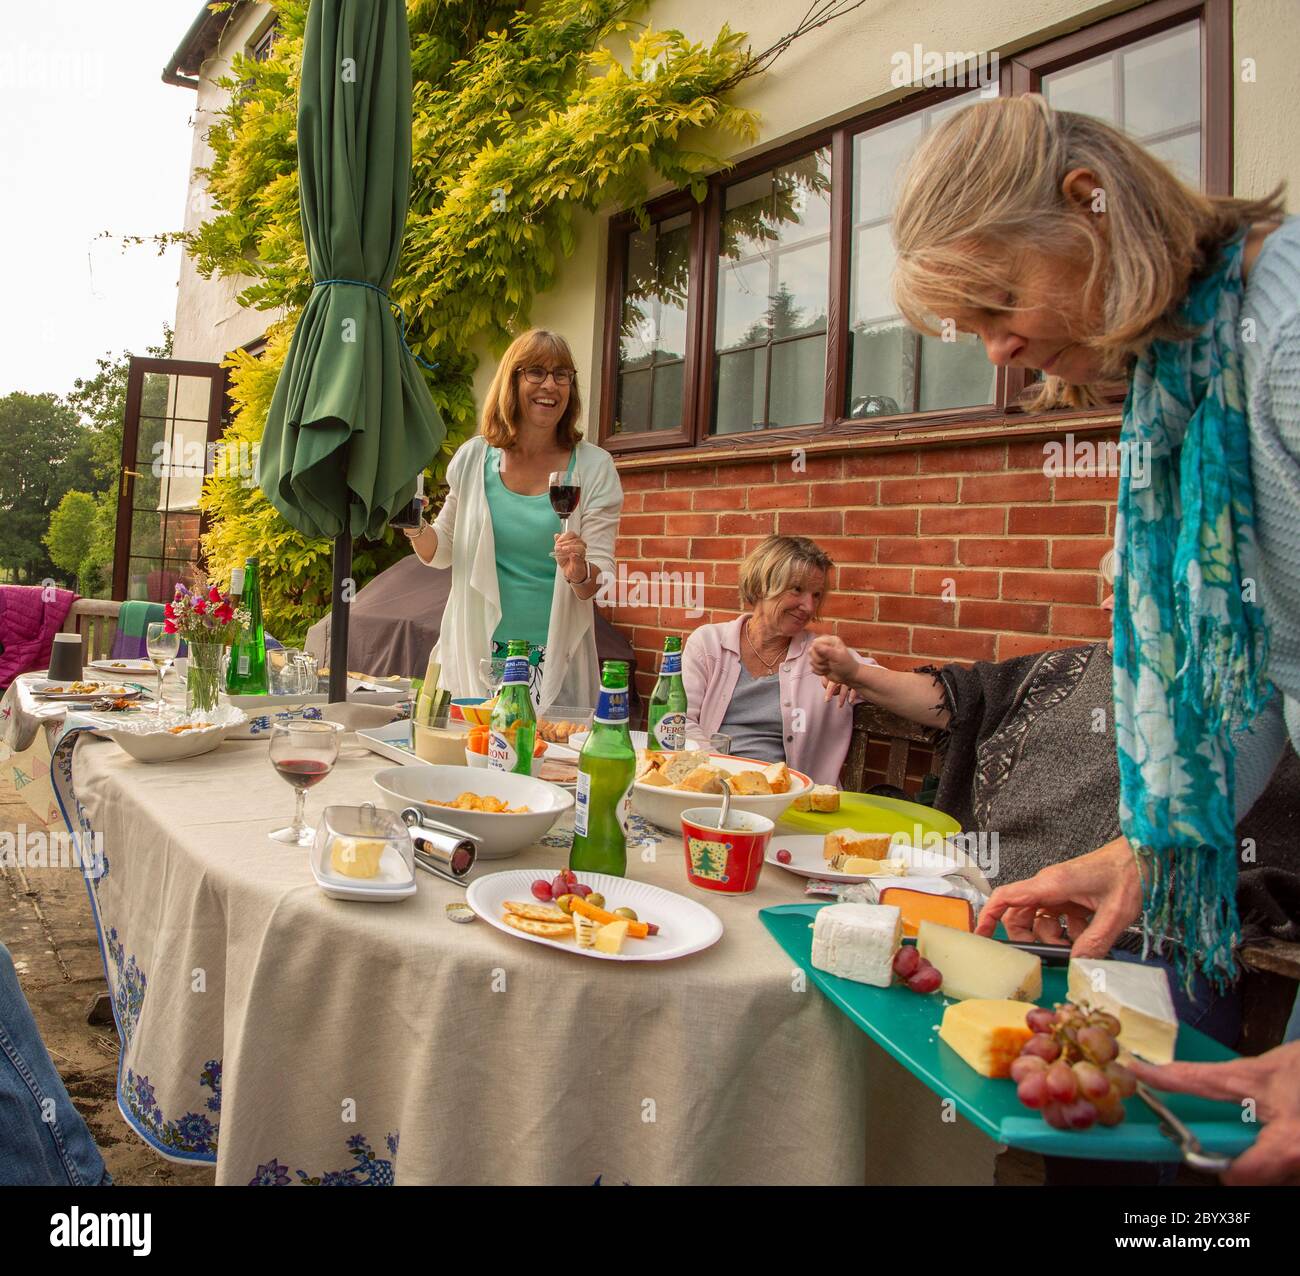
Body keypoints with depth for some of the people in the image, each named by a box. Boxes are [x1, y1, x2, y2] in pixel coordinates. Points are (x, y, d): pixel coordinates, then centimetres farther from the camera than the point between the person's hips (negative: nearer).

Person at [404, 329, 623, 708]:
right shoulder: (474, 457, 3)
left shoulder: (593, 467, -2)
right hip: (475, 651, 2)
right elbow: (442, 552, 13)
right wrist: (416, 528, -7)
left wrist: (580, 574, -26)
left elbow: (601, 578, -5)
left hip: (555, 660, -1)